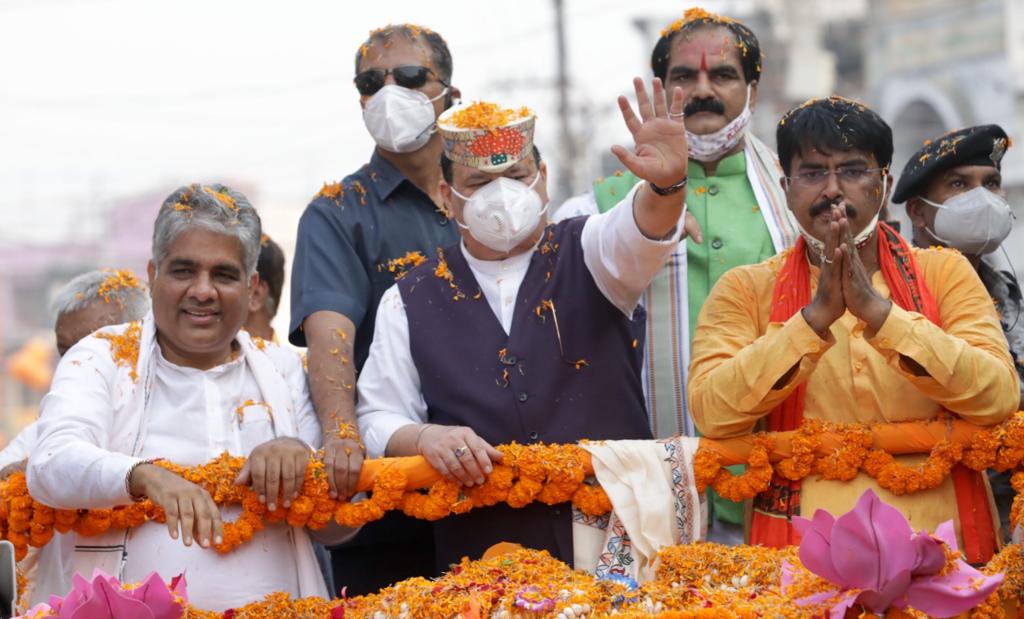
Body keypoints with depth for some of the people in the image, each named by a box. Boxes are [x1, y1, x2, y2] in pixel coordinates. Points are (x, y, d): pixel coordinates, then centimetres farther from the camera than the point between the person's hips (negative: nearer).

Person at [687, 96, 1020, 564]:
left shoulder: (945, 273, 11)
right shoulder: (745, 289, 9)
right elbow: (712, 414, -6)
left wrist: (877, 310, -12)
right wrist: (817, 316, -13)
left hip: (937, 537, 1)